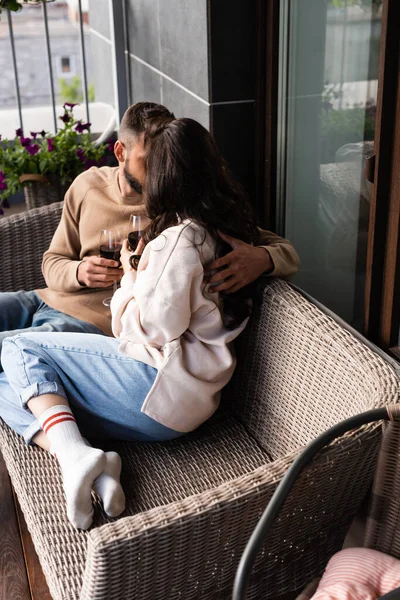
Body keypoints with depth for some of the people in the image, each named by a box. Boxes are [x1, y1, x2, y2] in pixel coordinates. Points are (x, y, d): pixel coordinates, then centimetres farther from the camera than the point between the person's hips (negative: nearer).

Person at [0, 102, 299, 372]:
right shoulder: (88, 185, 6)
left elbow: (287, 252, -7)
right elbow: (53, 262, 13)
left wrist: (262, 259, -32)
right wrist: (79, 272, -12)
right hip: (49, 299, 6)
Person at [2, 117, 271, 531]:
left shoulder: (180, 238, -14)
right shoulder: (226, 225, 14)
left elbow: (155, 327, -16)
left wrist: (131, 279, 1)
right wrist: (144, 274, 18)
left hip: (160, 388, -9)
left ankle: (75, 455, -22)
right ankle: (86, 465, -15)